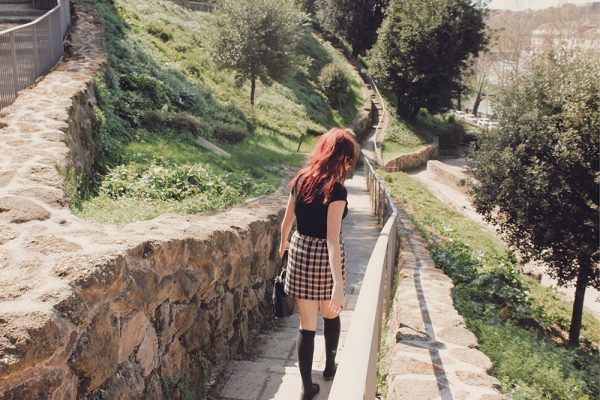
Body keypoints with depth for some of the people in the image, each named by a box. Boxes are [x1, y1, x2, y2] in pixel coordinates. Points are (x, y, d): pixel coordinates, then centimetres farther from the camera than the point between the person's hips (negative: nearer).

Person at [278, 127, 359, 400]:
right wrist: (338, 285, -30)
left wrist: (283, 243, 31)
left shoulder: (301, 178, -2)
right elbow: (332, 239, -27)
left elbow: (287, 220, 11)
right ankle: (330, 366, 42)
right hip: (325, 256, -4)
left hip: (300, 251, 4)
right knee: (330, 314, 23)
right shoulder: (335, 189, -20)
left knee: (307, 324, 11)